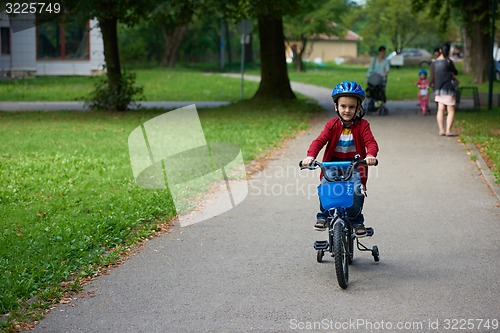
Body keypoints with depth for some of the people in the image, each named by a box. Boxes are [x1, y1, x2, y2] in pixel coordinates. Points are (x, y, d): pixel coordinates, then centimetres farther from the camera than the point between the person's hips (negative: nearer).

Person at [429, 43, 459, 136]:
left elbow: (432, 78, 6)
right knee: (451, 111, 0)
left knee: (441, 110, 8)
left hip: (438, 89, 6)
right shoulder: (448, 62, -12)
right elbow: (455, 72, 2)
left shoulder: (434, 63, 4)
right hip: (448, 88, -6)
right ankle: (448, 131, -5)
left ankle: (441, 130, 6)